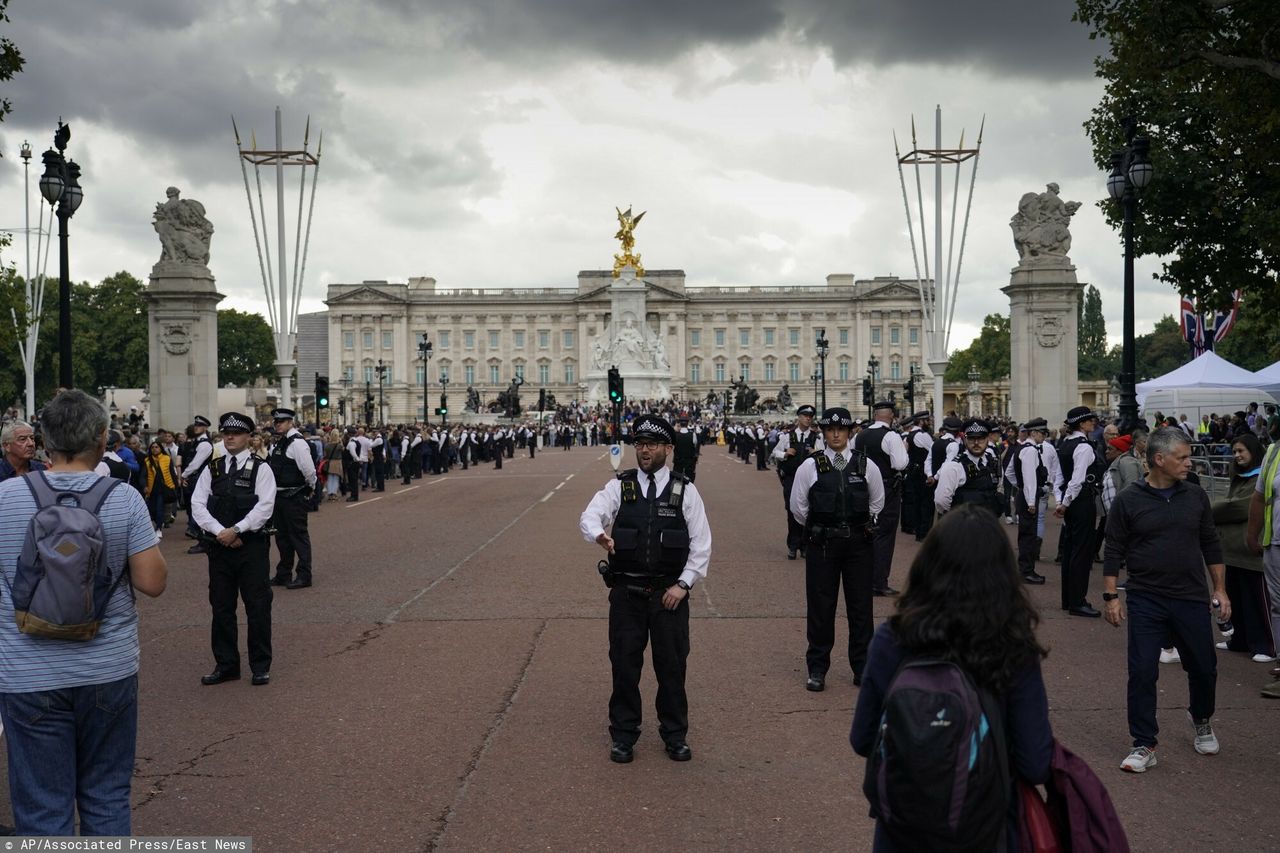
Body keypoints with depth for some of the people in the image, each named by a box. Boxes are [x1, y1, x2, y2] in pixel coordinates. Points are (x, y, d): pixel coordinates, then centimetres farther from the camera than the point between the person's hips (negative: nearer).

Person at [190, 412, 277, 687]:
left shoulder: (260, 468, -1)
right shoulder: (212, 469, 9)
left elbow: (264, 507, -11)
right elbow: (198, 504, 1)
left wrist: (235, 530, -17)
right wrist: (220, 532, -12)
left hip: (252, 545, -3)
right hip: (219, 545, 4)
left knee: (258, 607, 0)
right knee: (221, 607, 9)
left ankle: (261, 666, 11)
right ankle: (226, 665, 20)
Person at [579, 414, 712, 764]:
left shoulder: (685, 491, 1)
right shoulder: (619, 486, 2)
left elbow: (701, 543, 1)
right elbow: (589, 515, -15)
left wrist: (683, 583, -7)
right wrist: (600, 534, -38)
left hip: (670, 592, 0)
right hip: (626, 591, 0)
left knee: (672, 665, 7)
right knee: (624, 664, 6)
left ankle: (675, 735, 24)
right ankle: (623, 735, 20)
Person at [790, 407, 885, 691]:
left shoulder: (866, 465, 3)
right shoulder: (810, 466, -2)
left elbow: (877, 503, 16)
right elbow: (798, 507, 8)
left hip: (859, 543, 1)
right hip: (821, 544, -1)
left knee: (861, 606, 6)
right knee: (820, 607, 3)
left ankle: (862, 669, 18)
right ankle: (817, 669, 14)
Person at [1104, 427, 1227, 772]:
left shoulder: (1195, 496, 4)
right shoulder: (1128, 501, -5)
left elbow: (1211, 544, 12)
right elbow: (1114, 552, -1)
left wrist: (1220, 589, 9)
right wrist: (1110, 596, -5)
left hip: (1192, 600, 3)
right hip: (1145, 601, -3)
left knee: (1203, 668, 12)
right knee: (1142, 674, -2)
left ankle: (1202, 720, 42)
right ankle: (1144, 746, 9)